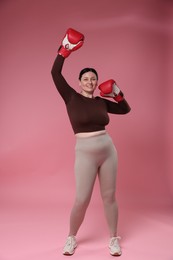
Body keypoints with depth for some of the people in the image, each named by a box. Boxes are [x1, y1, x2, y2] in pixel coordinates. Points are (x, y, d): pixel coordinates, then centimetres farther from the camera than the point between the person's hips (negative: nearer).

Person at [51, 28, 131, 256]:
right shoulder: (71, 97, -1)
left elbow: (126, 109, 19)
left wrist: (118, 95, 3)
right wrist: (64, 50, -12)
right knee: (81, 200, 0)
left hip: (108, 150, 3)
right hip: (85, 154, -3)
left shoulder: (102, 102, 8)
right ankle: (71, 237, 25)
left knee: (109, 196, 11)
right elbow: (55, 73, -9)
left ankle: (114, 238, 26)